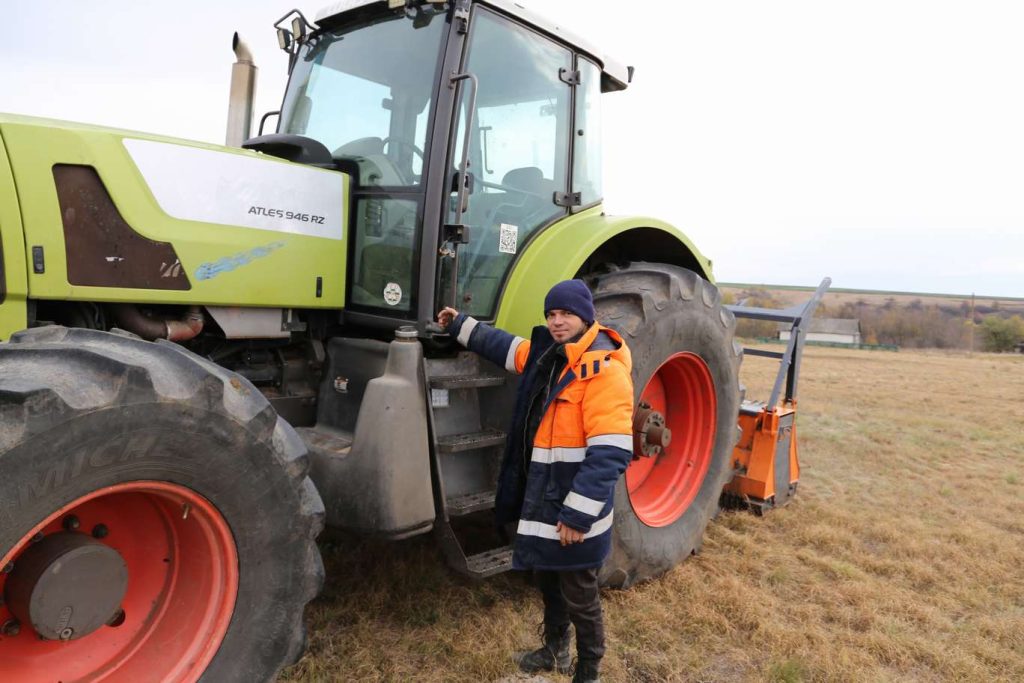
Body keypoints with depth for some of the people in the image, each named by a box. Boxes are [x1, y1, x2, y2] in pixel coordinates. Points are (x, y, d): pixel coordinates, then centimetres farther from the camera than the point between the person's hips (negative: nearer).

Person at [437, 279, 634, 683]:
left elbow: (609, 452, -26)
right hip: (542, 497, 8)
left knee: (578, 595, 8)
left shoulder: (604, 368, -21)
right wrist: (461, 326, 29)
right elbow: (507, 347, 28)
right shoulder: (547, 354, 5)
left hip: (575, 509, -8)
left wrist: (580, 514, -26)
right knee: (547, 579, 24)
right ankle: (555, 650, 47)